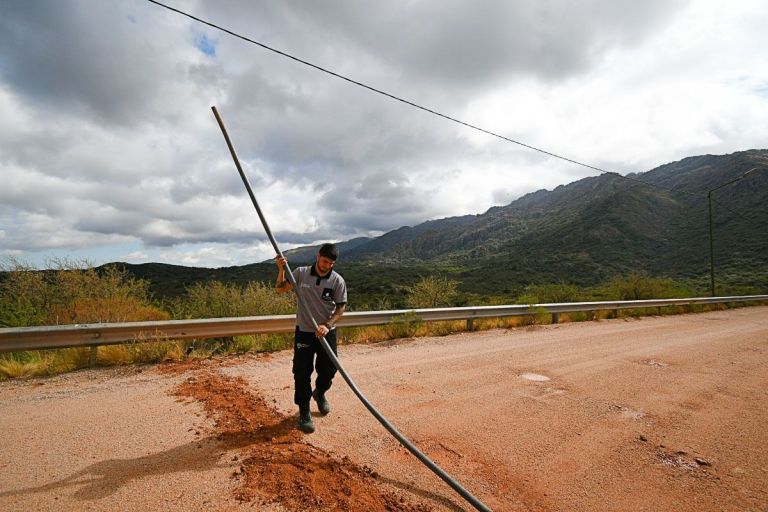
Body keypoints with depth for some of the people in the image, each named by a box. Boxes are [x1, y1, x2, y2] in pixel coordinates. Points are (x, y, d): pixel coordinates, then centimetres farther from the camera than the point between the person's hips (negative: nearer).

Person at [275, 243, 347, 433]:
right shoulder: (301, 273, -6)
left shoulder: (338, 280, -9)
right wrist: (281, 270, -15)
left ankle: (320, 394, 44)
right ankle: (303, 412, 18)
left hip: (326, 332, 1)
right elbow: (280, 289, 1)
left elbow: (341, 307, -6)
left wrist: (327, 325, -19)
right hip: (304, 331, -1)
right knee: (302, 372, 1)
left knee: (329, 369, 12)